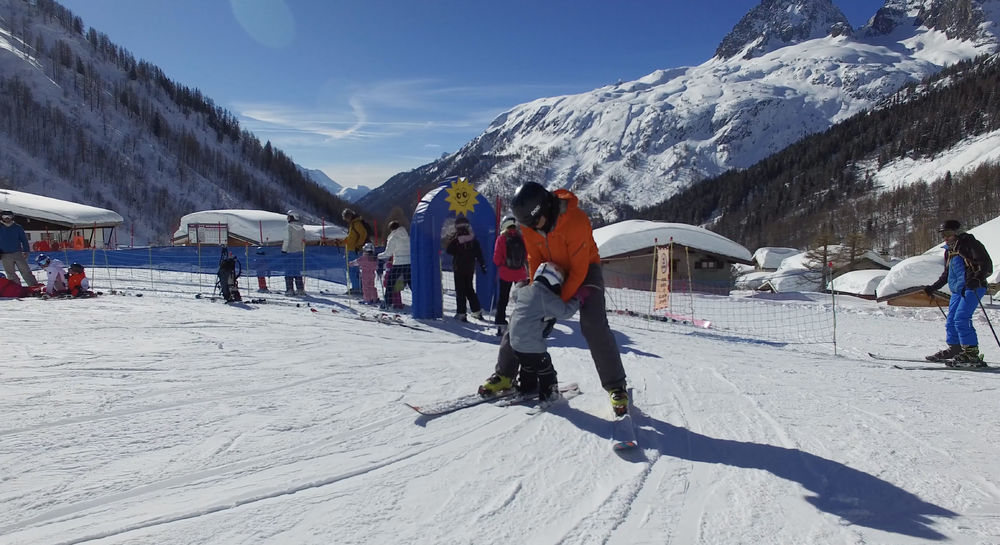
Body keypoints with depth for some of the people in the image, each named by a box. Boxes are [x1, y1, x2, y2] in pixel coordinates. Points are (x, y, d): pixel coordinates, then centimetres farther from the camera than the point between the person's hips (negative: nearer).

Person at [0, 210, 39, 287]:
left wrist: (26, 251, -2)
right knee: (11, 274, 3)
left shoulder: (18, 228, 5)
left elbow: (24, 239, 7)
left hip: (18, 254, -1)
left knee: (26, 271, -1)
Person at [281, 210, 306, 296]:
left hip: (290, 252, -6)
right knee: (298, 272, 12)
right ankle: (300, 289, 11)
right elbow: (304, 241, 12)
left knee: (289, 271, 0)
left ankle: (289, 289, -2)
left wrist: (284, 249, -7)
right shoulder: (301, 228, 8)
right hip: (299, 252, 6)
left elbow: (287, 239, -13)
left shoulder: (289, 227, -11)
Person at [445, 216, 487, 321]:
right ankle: (477, 310, 17)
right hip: (470, 268, 4)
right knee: (469, 289, 17)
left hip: (459, 268, -4)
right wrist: (482, 265, 7)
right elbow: (479, 253, 3)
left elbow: (449, 251, -5)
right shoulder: (473, 238, 1)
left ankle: (461, 313, -1)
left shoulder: (456, 238, -12)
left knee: (460, 290, 1)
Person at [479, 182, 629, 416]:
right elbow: (534, 259, -4)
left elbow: (579, 269, -28)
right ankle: (505, 374, 8)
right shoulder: (528, 223, -15)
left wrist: (560, 301, -28)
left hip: (585, 268, -5)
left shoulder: (576, 221, -33)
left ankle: (616, 386, -12)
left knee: (594, 324, -22)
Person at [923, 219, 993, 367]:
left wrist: (977, 279, -29)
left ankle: (972, 354, -18)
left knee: (961, 319, -19)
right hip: (957, 290, 9)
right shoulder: (949, 251, 20)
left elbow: (986, 263, -14)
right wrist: (933, 288, 27)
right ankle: (954, 350, 21)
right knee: (951, 322, 7)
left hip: (973, 288, -9)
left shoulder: (969, 243, -5)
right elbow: (946, 274, 29)